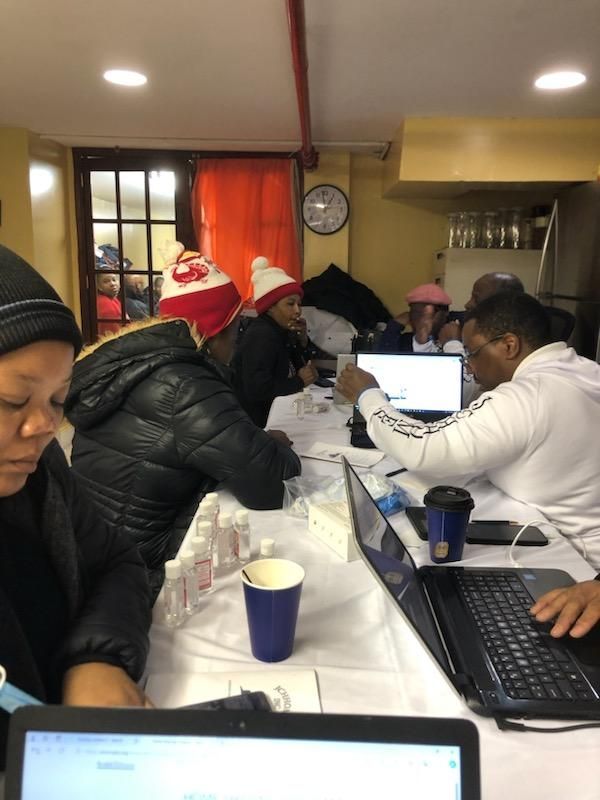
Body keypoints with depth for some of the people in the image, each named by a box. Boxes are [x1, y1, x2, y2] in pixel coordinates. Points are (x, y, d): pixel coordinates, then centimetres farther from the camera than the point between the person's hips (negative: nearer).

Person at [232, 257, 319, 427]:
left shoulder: (279, 330, 6)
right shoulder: (261, 336, -19)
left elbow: (297, 367, 11)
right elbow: (256, 389, -30)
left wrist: (302, 339, -5)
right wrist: (299, 381, -18)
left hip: (274, 411, 8)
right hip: (257, 421, -8)